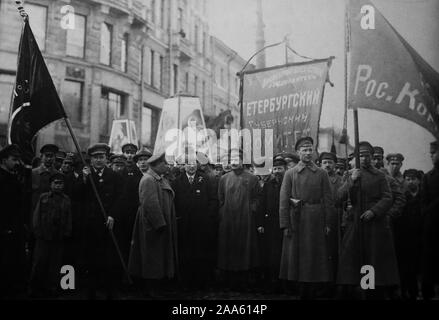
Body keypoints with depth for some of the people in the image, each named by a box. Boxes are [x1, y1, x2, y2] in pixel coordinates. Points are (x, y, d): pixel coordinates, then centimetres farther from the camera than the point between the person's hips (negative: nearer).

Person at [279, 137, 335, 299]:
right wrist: (285, 224, -6)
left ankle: (311, 293, 14)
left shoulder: (322, 174, 6)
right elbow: (283, 200, 1)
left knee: (315, 258, 3)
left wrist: (328, 223, -3)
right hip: (296, 221, 0)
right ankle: (304, 291, 15)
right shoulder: (290, 173, 5)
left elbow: (328, 200, 4)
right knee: (298, 257, 4)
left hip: (316, 221, 0)